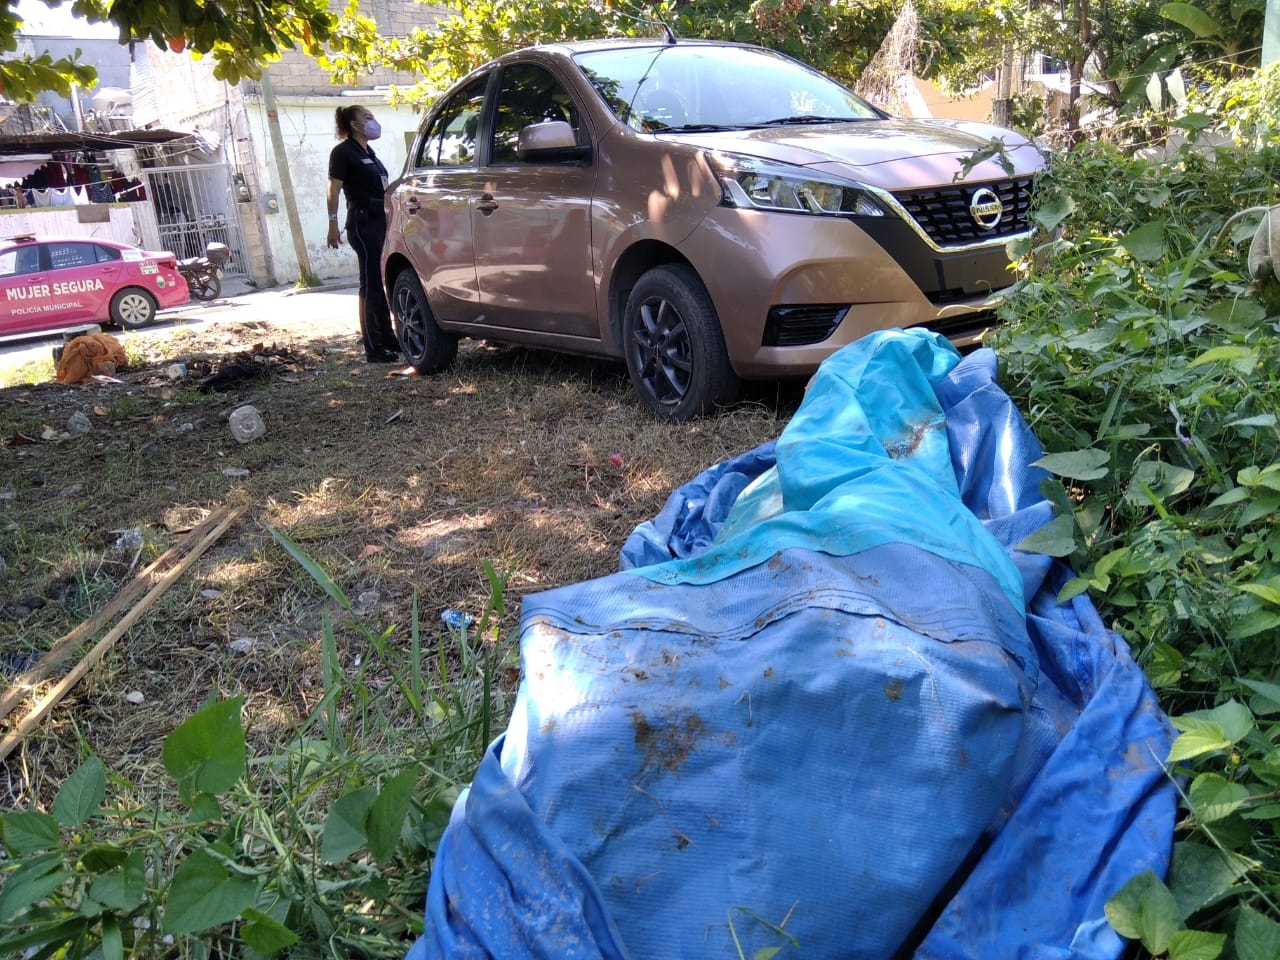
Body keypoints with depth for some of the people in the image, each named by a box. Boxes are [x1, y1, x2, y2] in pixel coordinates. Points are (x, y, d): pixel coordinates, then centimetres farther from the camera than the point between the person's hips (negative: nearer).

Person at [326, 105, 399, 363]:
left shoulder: (368, 152, 19)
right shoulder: (343, 152, -5)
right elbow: (334, 189, -11)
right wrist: (333, 222, -19)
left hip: (381, 220, 9)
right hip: (363, 222, -9)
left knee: (383, 281, 11)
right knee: (370, 283, -8)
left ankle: (387, 338, 20)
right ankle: (373, 348, -6)